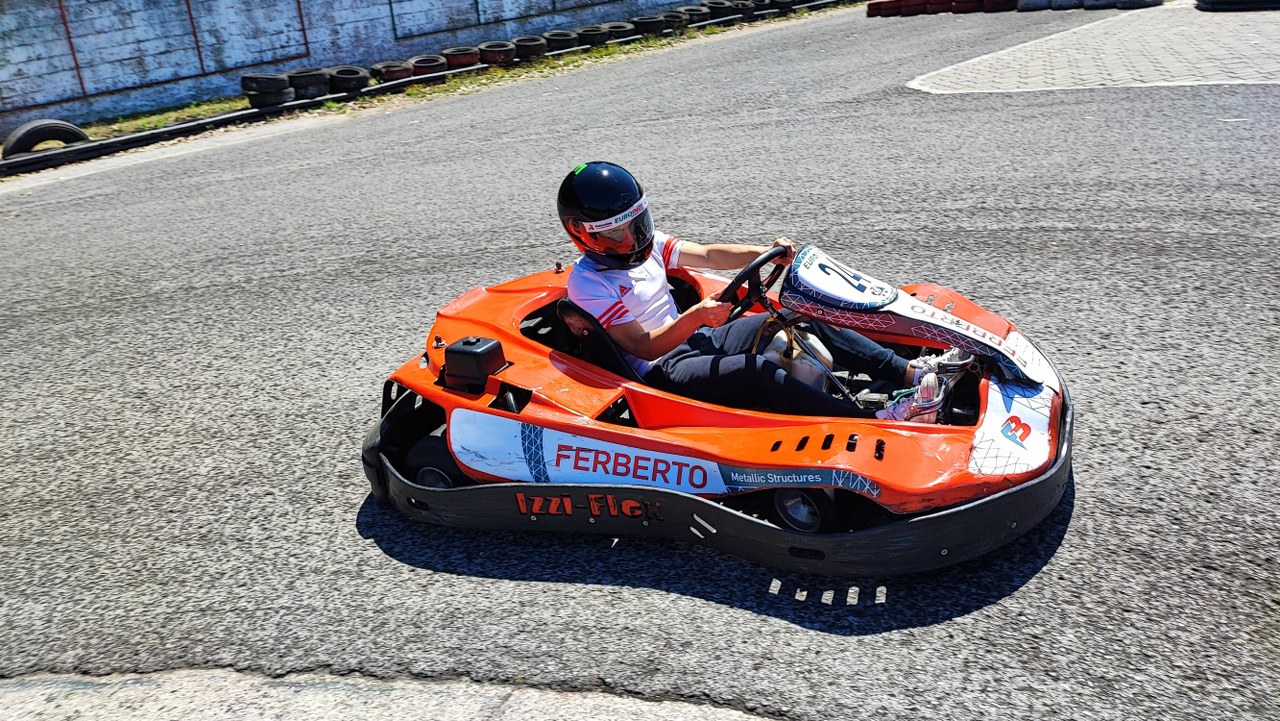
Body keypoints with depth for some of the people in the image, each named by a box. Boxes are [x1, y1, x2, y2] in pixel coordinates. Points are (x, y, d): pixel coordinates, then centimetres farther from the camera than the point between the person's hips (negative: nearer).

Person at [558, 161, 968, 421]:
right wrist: (696, 316, -31)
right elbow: (645, 347, -18)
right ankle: (876, 421, -37)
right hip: (662, 373, -8)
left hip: (694, 340, 8)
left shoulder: (645, 246, 8)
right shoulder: (589, 284, -13)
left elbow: (709, 255, 6)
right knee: (756, 370, -33)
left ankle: (911, 372, -8)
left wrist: (768, 254, -9)